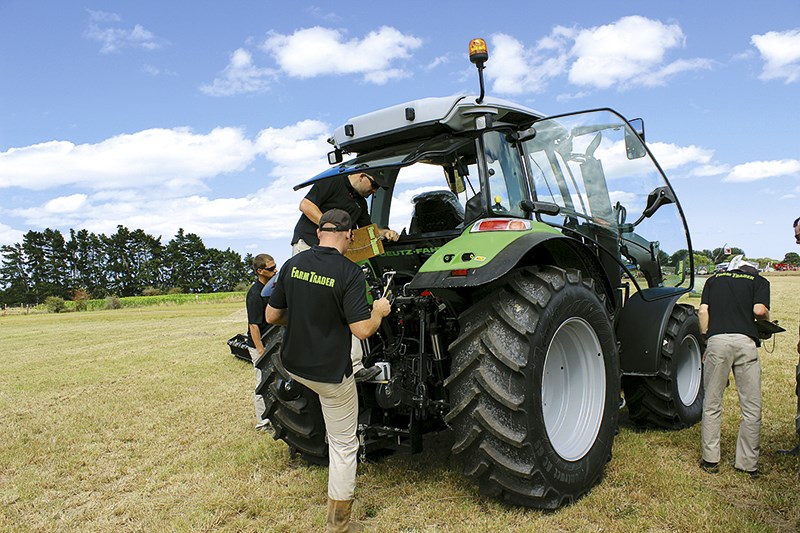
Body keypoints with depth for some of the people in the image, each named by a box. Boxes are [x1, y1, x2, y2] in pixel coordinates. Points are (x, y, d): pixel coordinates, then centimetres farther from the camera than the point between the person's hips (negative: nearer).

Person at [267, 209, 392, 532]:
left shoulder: (292, 264, -3)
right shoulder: (349, 272, -19)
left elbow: (272, 316, 4)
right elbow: (362, 330, -22)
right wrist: (379, 311, -3)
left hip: (294, 365, 6)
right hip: (330, 372, -5)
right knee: (343, 445, 10)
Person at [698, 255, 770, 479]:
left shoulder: (714, 279, 22)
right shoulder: (759, 281, 16)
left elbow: (703, 311, 9)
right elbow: (759, 310, -2)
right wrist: (767, 317, 19)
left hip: (717, 340, 1)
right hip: (745, 341, -1)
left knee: (712, 404, 8)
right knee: (751, 407, 8)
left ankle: (710, 460, 12)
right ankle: (748, 463, 13)